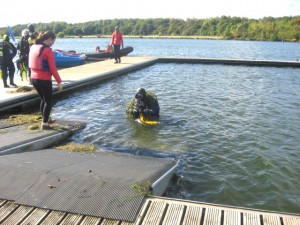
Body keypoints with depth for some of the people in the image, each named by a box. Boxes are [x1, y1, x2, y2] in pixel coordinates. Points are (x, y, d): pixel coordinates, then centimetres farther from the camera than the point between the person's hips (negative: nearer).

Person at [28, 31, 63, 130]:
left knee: (43, 99, 22)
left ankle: (46, 119, 34)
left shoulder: (33, 47, 9)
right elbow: (53, 68, -17)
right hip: (44, 79, -8)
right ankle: (44, 124, 6)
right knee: (48, 101, 5)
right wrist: (59, 81, -11)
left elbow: (32, 65, 13)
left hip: (34, 78, 8)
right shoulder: (48, 50, -15)